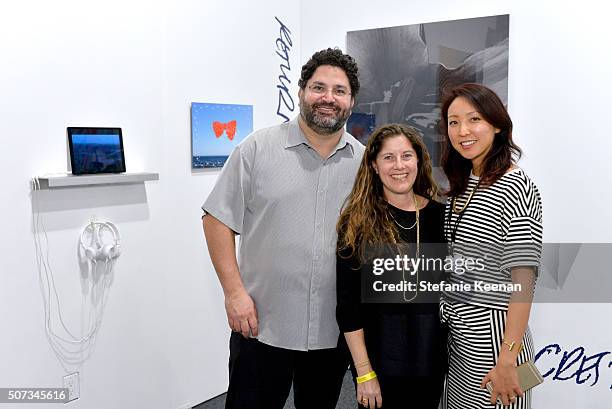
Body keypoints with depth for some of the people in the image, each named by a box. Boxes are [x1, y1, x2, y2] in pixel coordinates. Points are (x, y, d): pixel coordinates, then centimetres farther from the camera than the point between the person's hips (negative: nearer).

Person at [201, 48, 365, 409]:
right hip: (261, 325, -3)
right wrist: (234, 291, -11)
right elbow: (218, 220, -4)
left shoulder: (365, 162, 5)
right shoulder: (258, 148, -5)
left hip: (335, 332, 3)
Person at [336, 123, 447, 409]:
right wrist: (364, 372, -11)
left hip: (431, 355, 3)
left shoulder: (439, 215, 0)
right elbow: (348, 303, -9)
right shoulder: (357, 223, -8)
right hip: (379, 356, -3)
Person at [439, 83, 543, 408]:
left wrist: (507, 362, -21)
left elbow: (523, 283, -19)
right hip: (455, 332, 8)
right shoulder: (462, 186, 7)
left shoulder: (516, 188, -16)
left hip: (492, 336, -7)